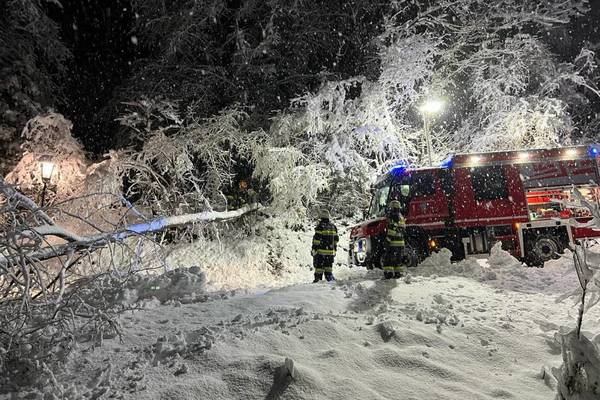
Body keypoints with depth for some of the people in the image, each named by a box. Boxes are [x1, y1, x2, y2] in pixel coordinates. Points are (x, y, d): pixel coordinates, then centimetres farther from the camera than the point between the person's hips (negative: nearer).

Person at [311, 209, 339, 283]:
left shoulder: (320, 226, -9)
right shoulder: (333, 227, 11)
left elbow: (316, 239, -13)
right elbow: (336, 239, 15)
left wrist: (314, 249, -9)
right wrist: (335, 249, 21)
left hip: (321, 251, -6)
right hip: (331, 251, 6)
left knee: (319, 265, -1)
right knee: (328, 266, 13)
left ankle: (318, 279, -2)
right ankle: (329, 278, 12)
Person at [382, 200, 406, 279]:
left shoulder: (392, 217, -10)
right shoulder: (401, 217, 10)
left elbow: (391, 232, -17)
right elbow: (403, 228, 16)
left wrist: (387, 241, -18)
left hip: (393, 243, -6)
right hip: (401, 242, 6)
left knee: (388, 258, -2)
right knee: (399, 259, 13)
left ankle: (388, 272, -6)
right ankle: (399, 273, 17)